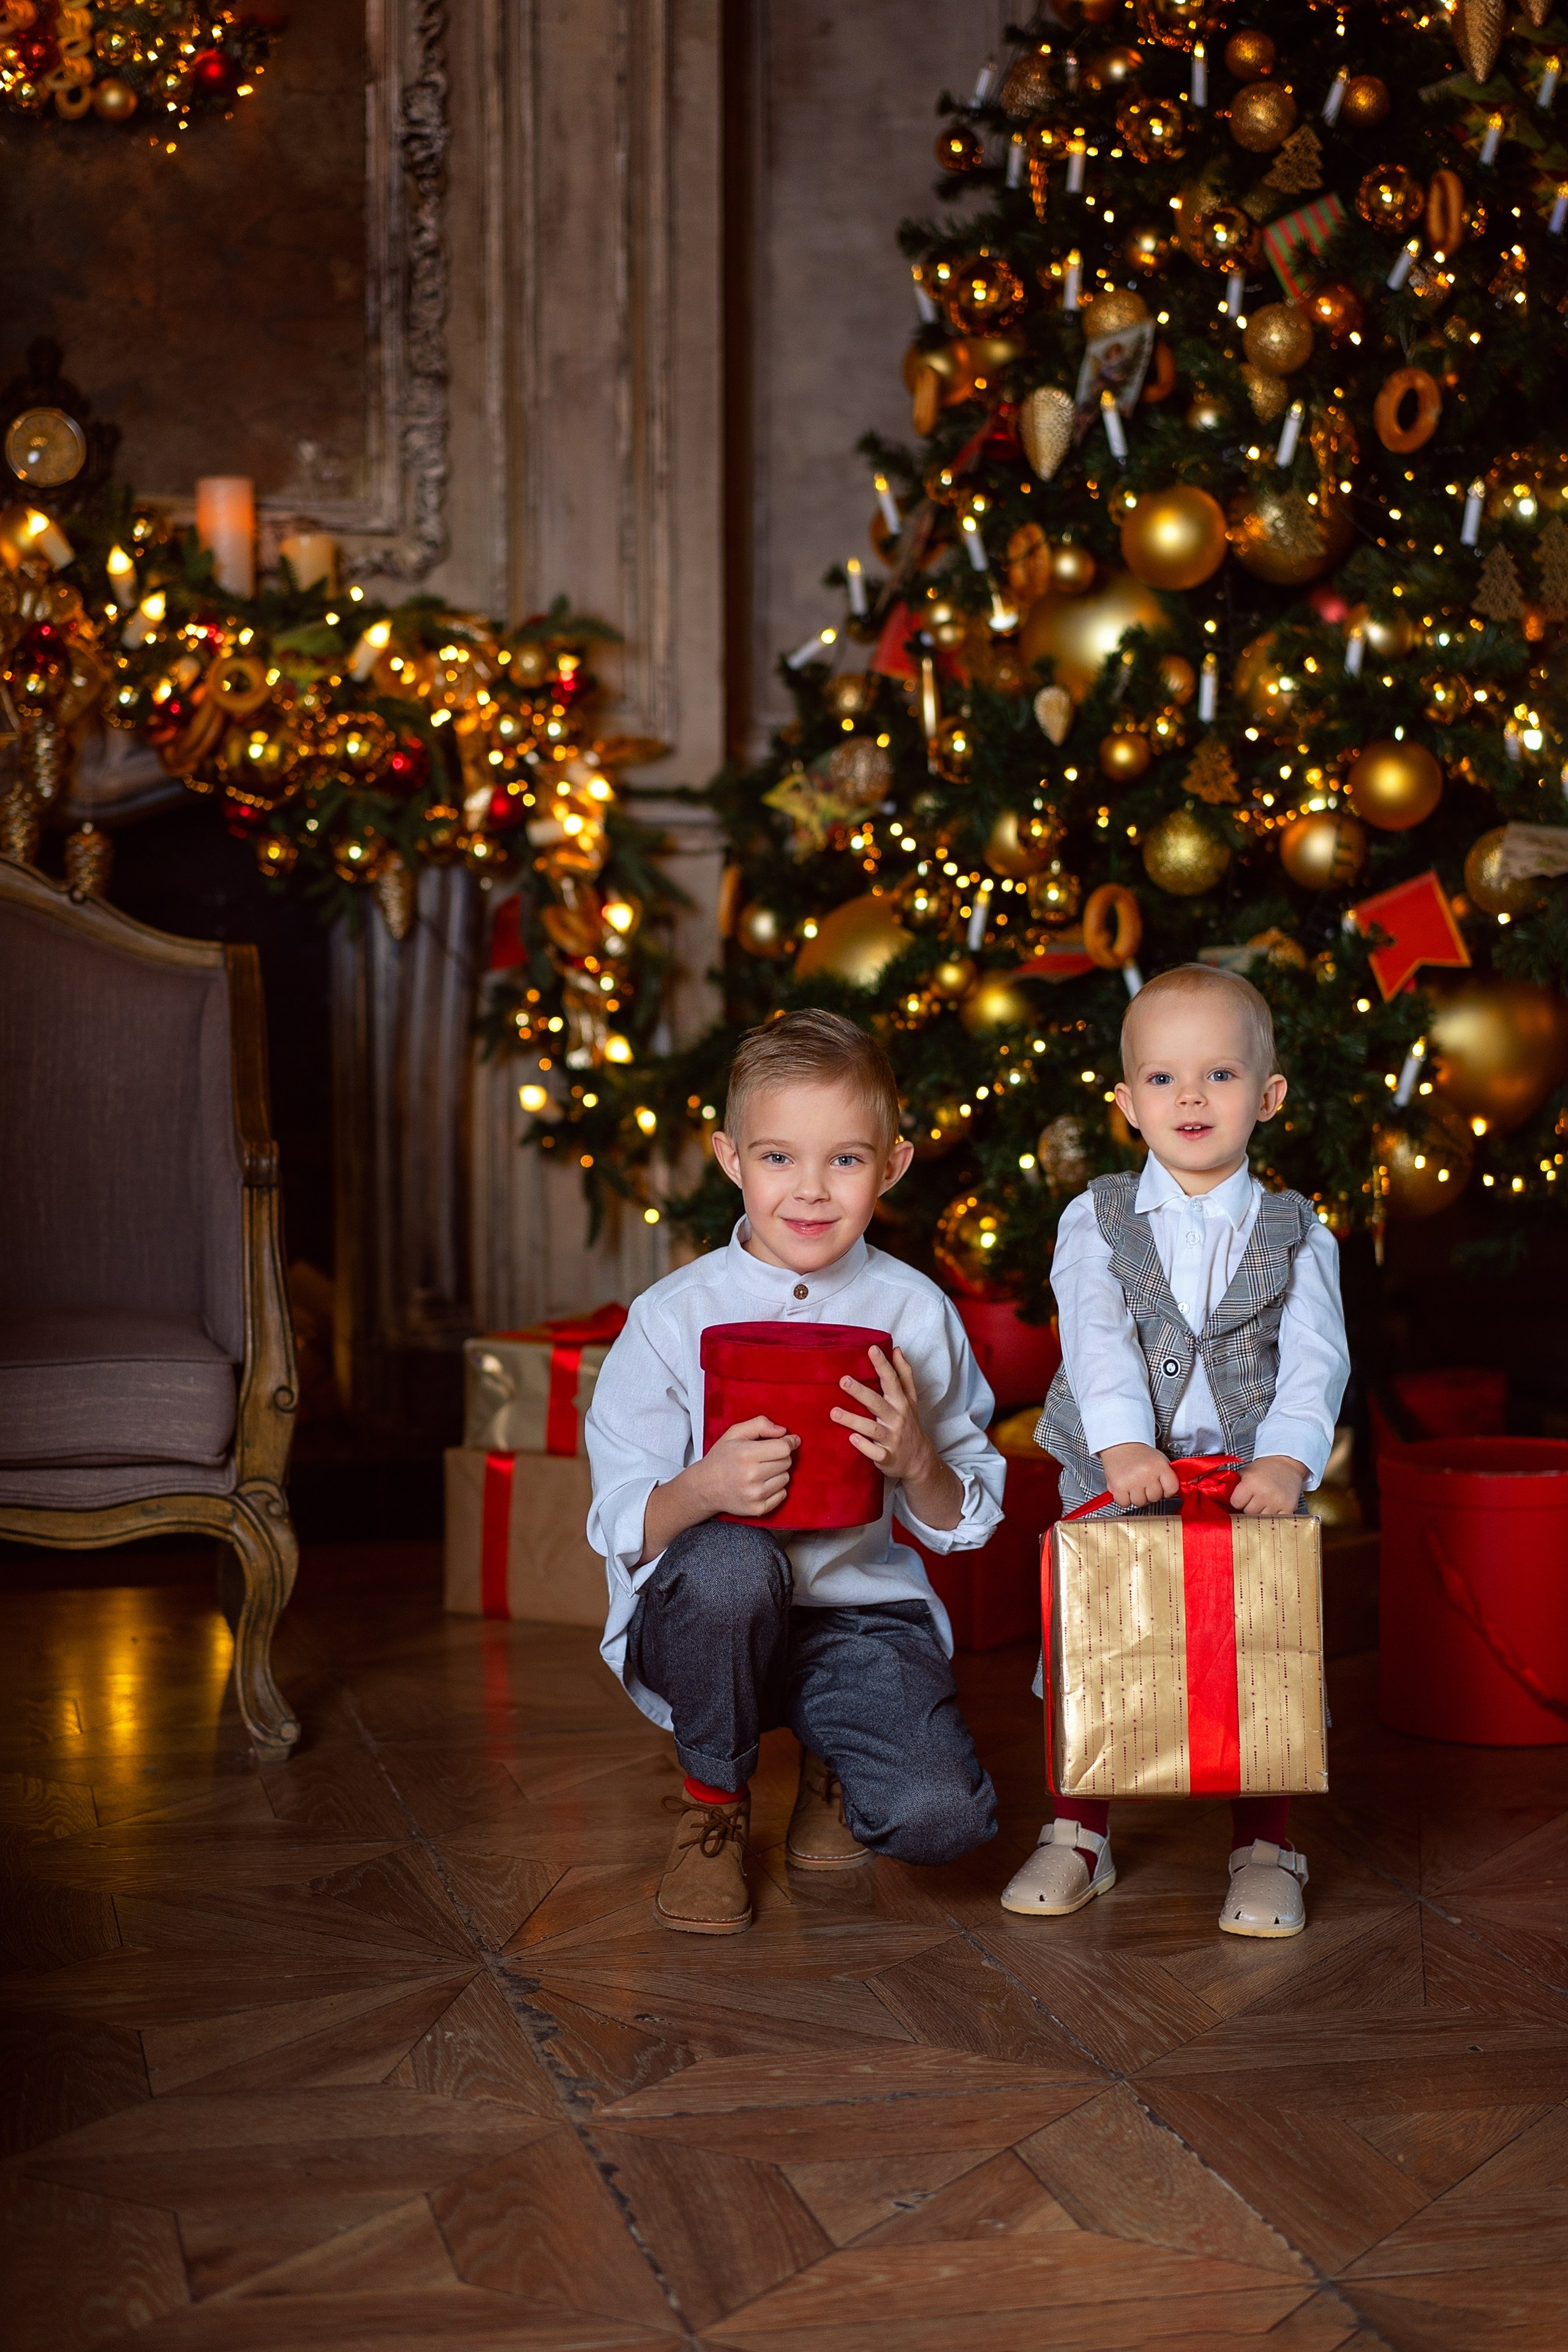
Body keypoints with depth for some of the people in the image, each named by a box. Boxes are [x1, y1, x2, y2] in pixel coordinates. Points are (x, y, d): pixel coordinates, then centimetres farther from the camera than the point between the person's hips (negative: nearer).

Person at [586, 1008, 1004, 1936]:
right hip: (709, 1618, 0)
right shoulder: (674, 1317, -7)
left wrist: (917, 1462, -20)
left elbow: (964, 1524, 3)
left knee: (941, 1815, -24)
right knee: (731, 1561, -36)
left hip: (863, 1608, 1)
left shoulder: (915, 1313, -2)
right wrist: (700, 1492, -31)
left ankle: (834, 1762, 15)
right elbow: (622, 1530, -9)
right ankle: (714, 1799, -5)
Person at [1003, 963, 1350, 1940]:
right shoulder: (1097, 1220, 2)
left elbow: (1316, 1357, -9)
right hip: (1111, 1488, 1)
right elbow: (1095, 1335, -13)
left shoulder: (1295, 1234, 3)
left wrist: (1288, 1458, -26)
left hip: (1252, 1490, 0)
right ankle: (1081, 1835, 24)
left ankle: (1265, 1848, 15)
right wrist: (1123, 1442, -29)